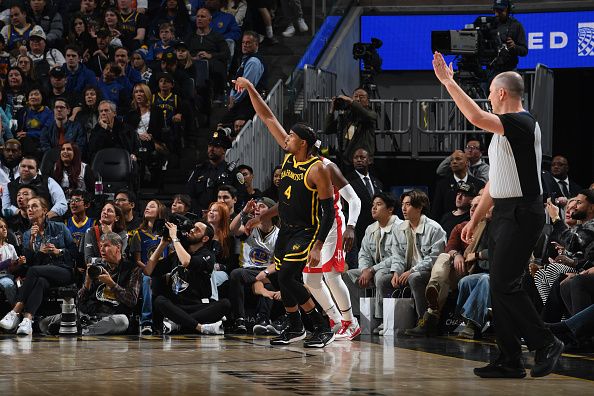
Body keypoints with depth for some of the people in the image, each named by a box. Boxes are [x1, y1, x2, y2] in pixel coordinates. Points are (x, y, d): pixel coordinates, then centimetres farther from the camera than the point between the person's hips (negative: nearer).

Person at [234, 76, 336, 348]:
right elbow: (268, 118, 6)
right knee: (283, 279, 11)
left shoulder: (317, 169, -20)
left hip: (306, 232, -8)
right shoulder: (289, 153, 0)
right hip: (286, 230, 8)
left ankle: (323, 328, -12)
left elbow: (329, 211, -18)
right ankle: (295, 328, 30)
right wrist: (250, 89, 1)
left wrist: (318, 247, -23)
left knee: (287, 278, -19)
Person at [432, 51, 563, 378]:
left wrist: (448, 82, -23)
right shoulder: (503, 130, 19)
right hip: (504, 213, 10)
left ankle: (545, 344, -4)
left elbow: (477, 118, -29)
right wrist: (475, 219, 22)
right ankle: (509, 361, 9)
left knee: (504, 285, -13)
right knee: (499, 287, 7)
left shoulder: (523, 123, -13)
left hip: (522, 213, -10)